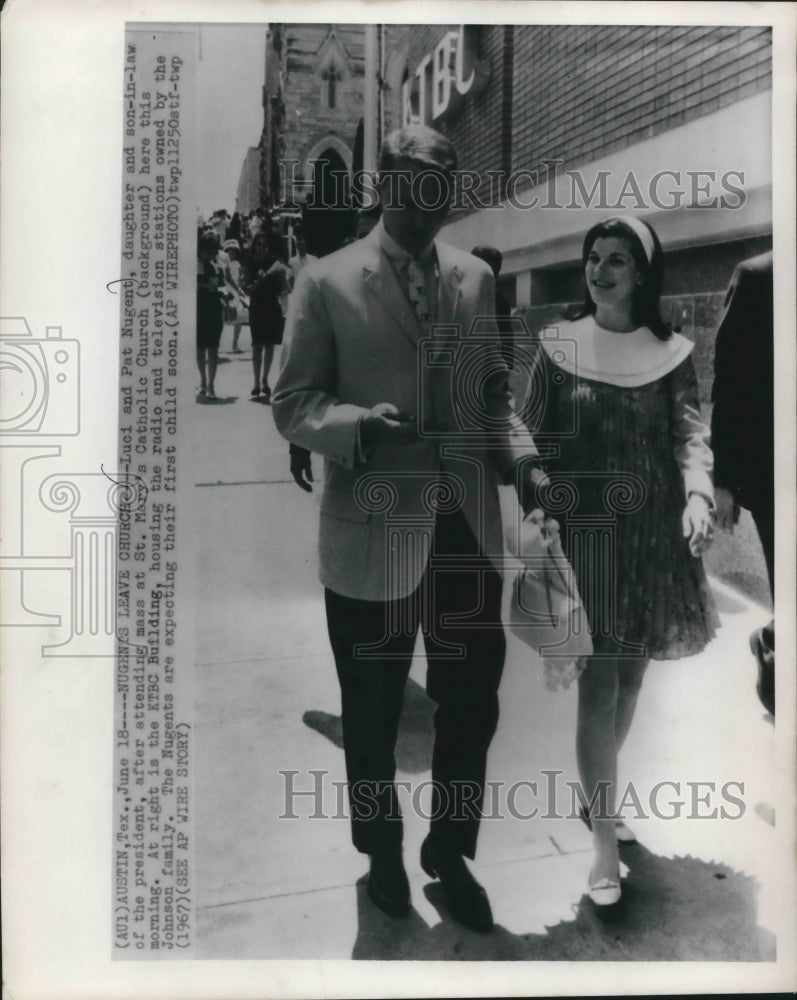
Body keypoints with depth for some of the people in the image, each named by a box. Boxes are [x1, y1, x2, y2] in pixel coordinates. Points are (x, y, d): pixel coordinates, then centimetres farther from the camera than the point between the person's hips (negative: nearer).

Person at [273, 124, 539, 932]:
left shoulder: (476, 278, 10)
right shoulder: (327, 282, -3)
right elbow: (292, 404, -4)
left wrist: (518, 457, -4)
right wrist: (357, 423, -24)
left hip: (468, 526, 4)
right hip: (371, 532, -3)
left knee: (473, 701, 11)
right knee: (372, 712, 14)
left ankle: (450, 853, 35)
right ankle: (382, 853, 40)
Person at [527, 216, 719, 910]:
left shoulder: (672, 353, 2)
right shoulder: (557, 347, 1)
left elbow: (690, 434, -5)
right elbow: (541, 439, 3)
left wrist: (698, 494, -22)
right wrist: (533, 512, -2)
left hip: (651, 531, 2)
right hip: (581, 527, -2)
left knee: (631, 672, 13)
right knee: (598, 680, -5)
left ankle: (597, 794, 36)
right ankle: (606, 842, 4)